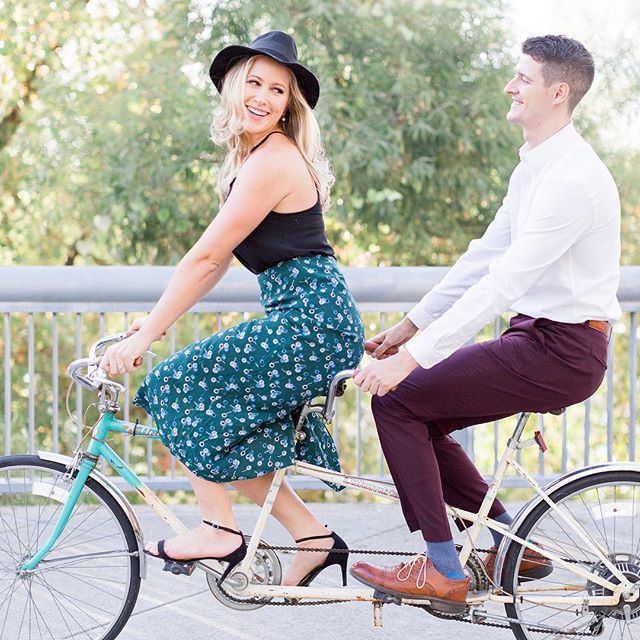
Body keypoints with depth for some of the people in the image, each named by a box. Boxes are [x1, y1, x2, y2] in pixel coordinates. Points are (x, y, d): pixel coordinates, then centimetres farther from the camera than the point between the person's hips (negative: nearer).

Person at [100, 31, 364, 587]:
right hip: (316, 324, 10)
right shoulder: (254, 156, 16)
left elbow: (206, 258, -15)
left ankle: (219, 530, -2)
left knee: (181, 387, -8)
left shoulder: (273, 161, -15)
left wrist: (141, 339, -12)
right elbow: (218, 261, 18)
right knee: (234, 432, 12)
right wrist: (152, 323, 15)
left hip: (311, 323, -10)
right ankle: (311, 536, 14)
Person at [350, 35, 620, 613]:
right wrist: (409, 326, 15)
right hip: (542, 340, 10)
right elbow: (484, 257, 17)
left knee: (398, 401, -12)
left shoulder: (572, 179, -20)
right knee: (418, 413, 10)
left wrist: (412, 357, -28)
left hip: (561, 352, -10)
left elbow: (502, 283, -27)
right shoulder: (535, 166, 13)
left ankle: (443, 573, -7)